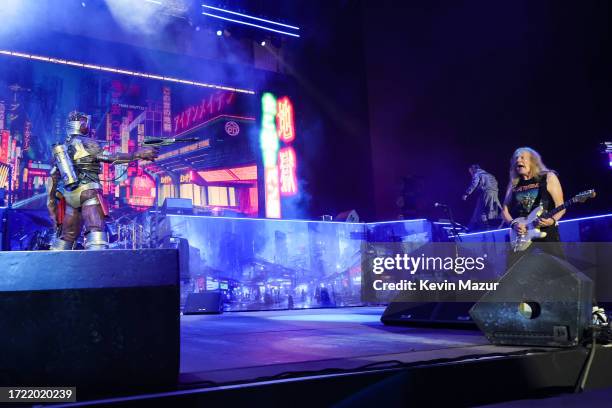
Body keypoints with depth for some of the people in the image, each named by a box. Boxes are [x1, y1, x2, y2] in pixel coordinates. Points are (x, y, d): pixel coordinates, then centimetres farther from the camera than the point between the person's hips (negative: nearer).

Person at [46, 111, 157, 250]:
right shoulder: (86, 143, -3)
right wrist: (138, 154, -10)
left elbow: (53, 177, 16)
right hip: (88, 192, -7)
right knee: (96, 231, -17)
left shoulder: (60, 148, 17)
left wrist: (51, 201, 20)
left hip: (70, 197, 7)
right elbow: (111, 157, -12)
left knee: (65, 237, 16)